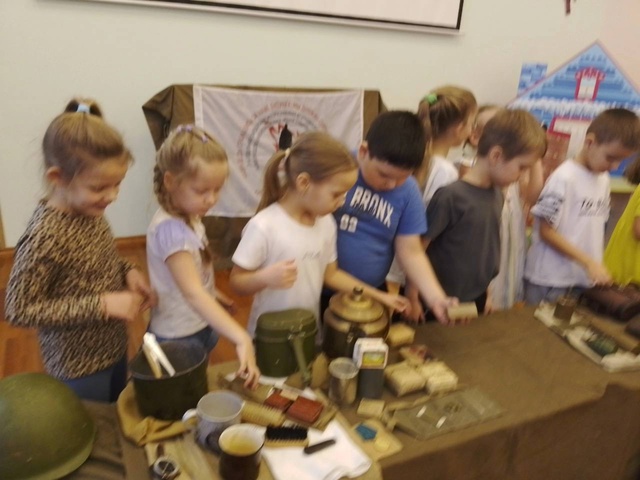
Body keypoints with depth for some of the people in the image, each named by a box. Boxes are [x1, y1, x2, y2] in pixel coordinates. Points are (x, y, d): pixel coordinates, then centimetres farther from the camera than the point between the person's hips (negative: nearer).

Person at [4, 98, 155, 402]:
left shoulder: (89, 210, -7)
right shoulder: (45, 236, -29)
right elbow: (19, 310, -24)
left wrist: (127, 271, -9)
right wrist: (102, 305, -28)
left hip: (113, 348, 7)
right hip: (78, 366, -7)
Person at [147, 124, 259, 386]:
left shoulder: (190, 216, -2)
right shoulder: (170, 229, -30)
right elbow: (192, 293, -39)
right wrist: (241, 338, -46)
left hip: (202, 328, 8)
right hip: (179, 338, -8)